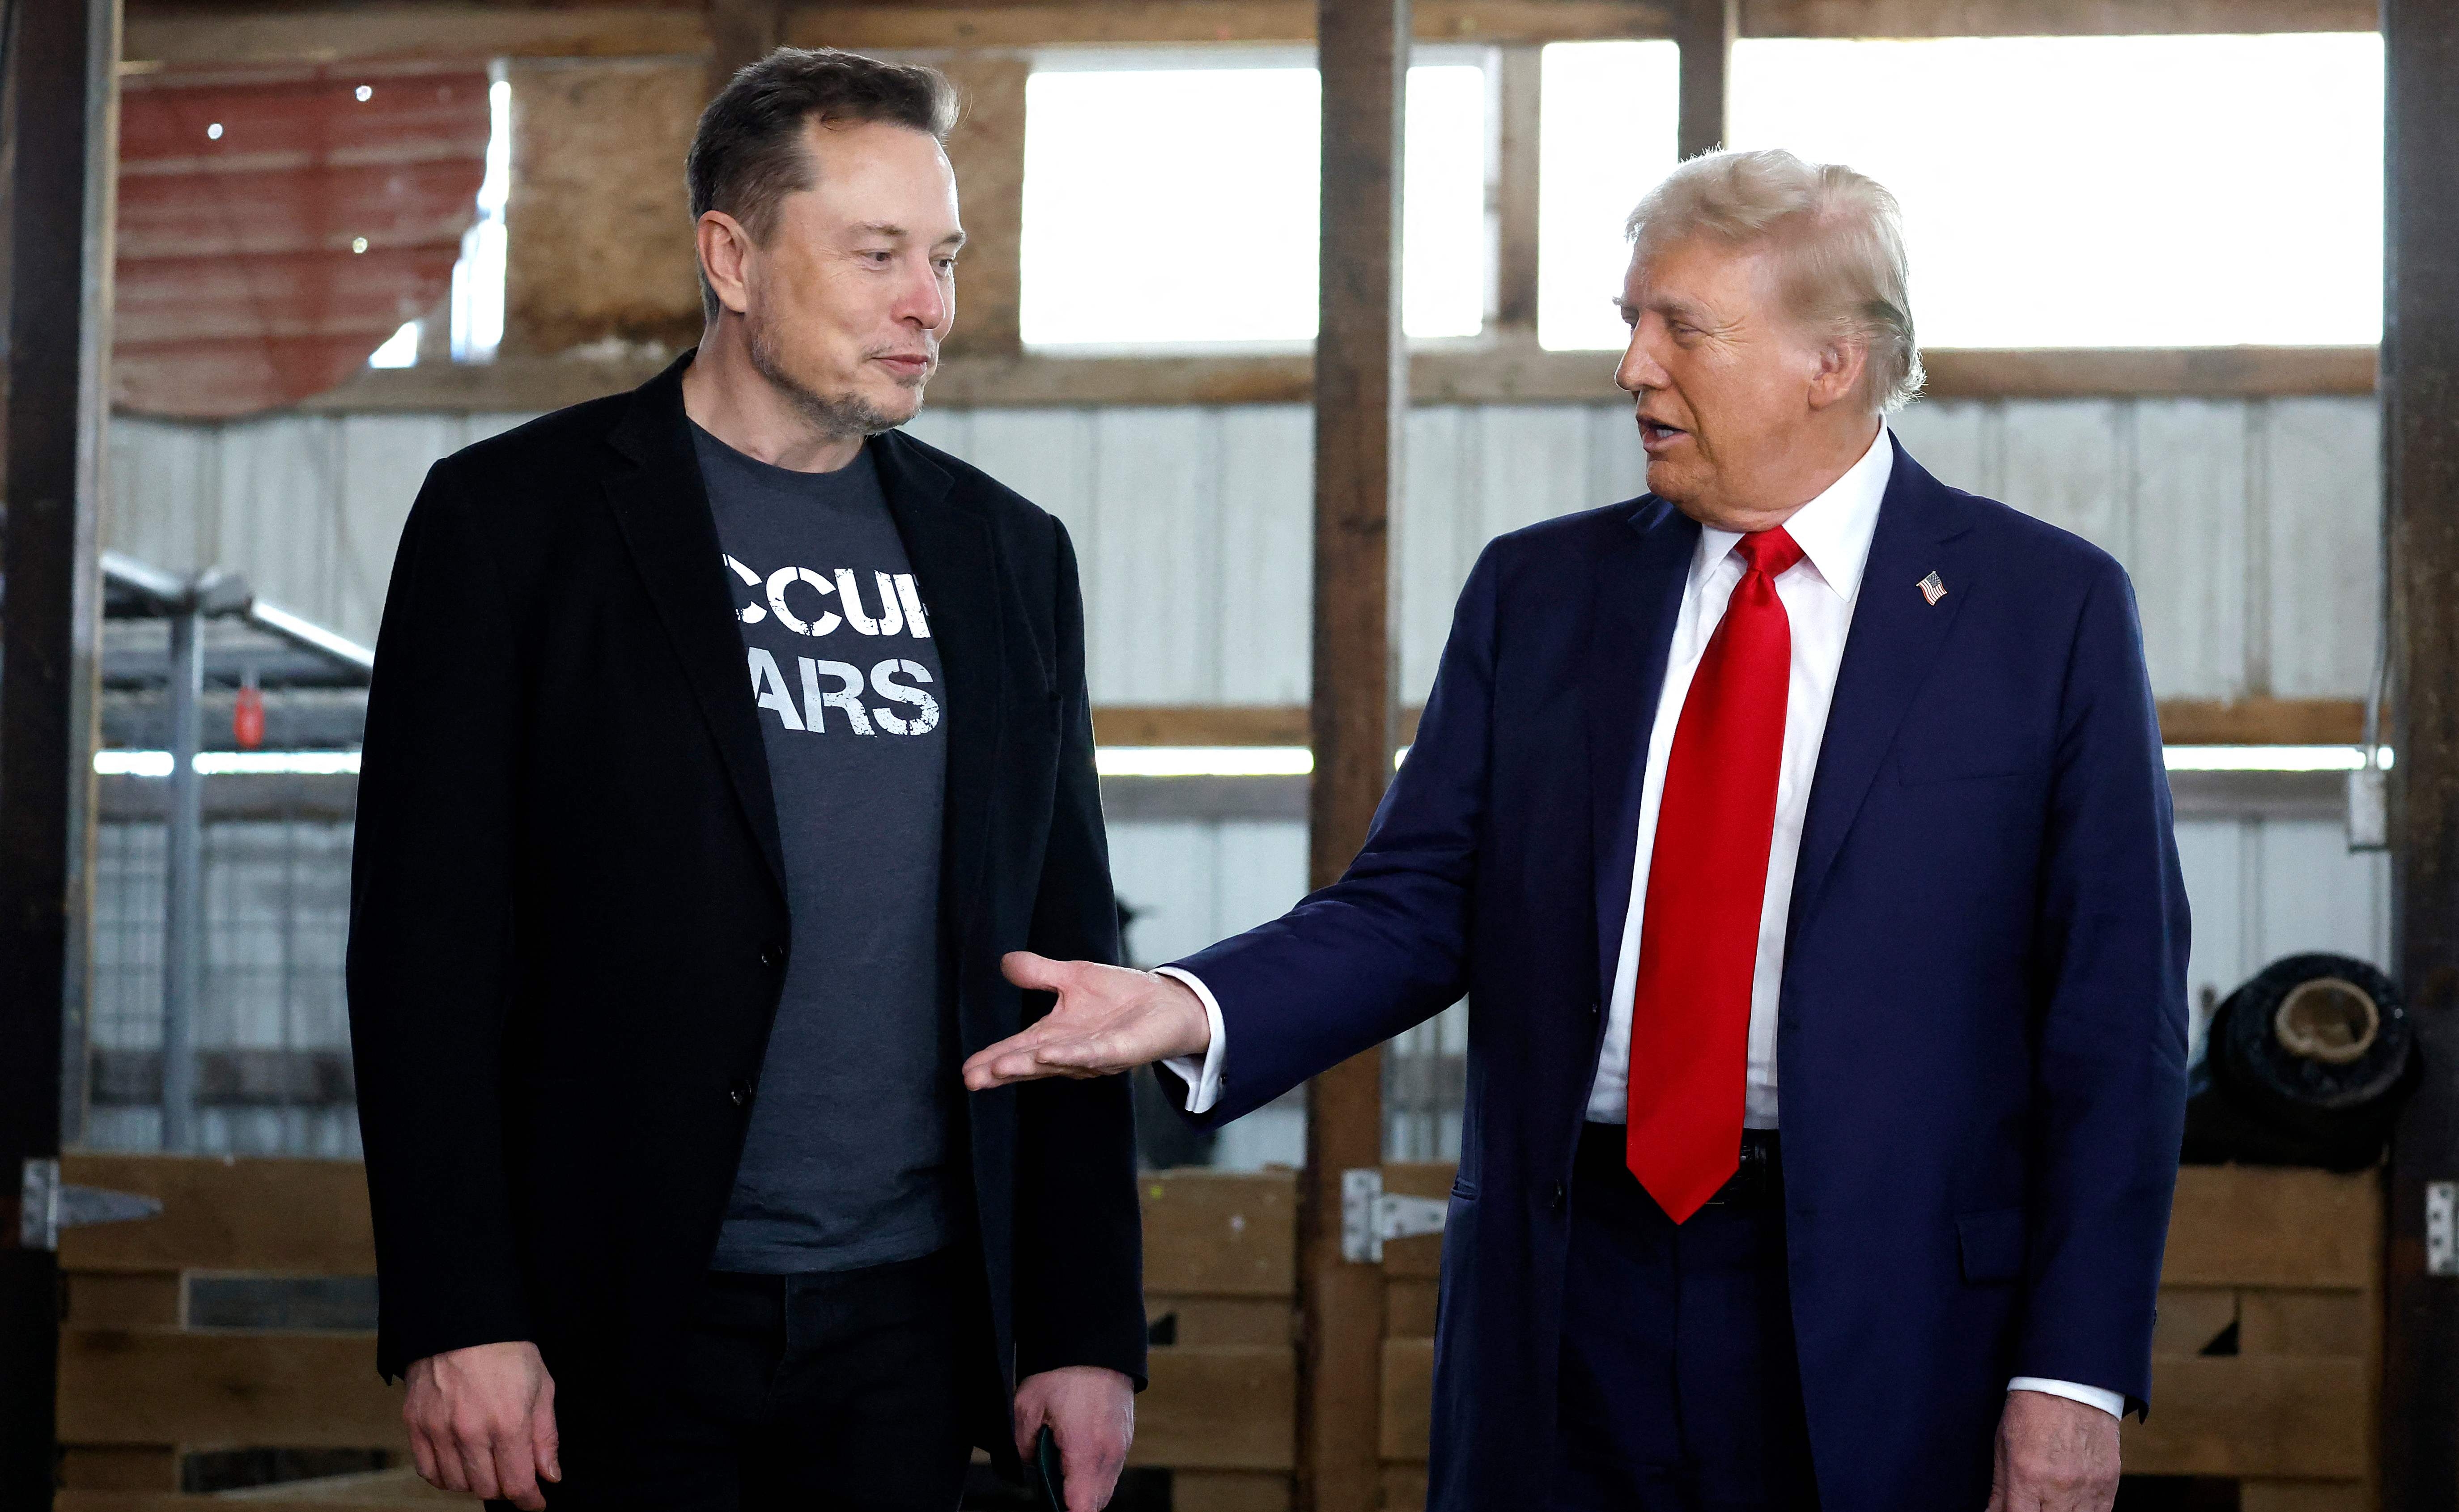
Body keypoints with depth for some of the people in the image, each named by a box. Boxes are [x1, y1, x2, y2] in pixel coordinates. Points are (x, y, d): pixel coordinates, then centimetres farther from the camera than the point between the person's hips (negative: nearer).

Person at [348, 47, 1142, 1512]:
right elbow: (427, 942, -5)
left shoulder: (1008, 555, 11)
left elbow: (1066, 957, 12)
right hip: (627, 1330, -3)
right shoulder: (517, 517, -1)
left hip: (909, 1334, 4)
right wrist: (457, 1322, -11)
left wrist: (1092, 1327, 6)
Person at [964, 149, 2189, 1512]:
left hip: (1886, 1323, -3)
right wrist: (1198, 1011, -15)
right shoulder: (1537, 592, 8)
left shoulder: (2049, 608, -2)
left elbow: (2114, 1013, -4)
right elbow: (1418, 902, 5)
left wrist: (2075, 1375, -9)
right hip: (1571, 1287, 3)